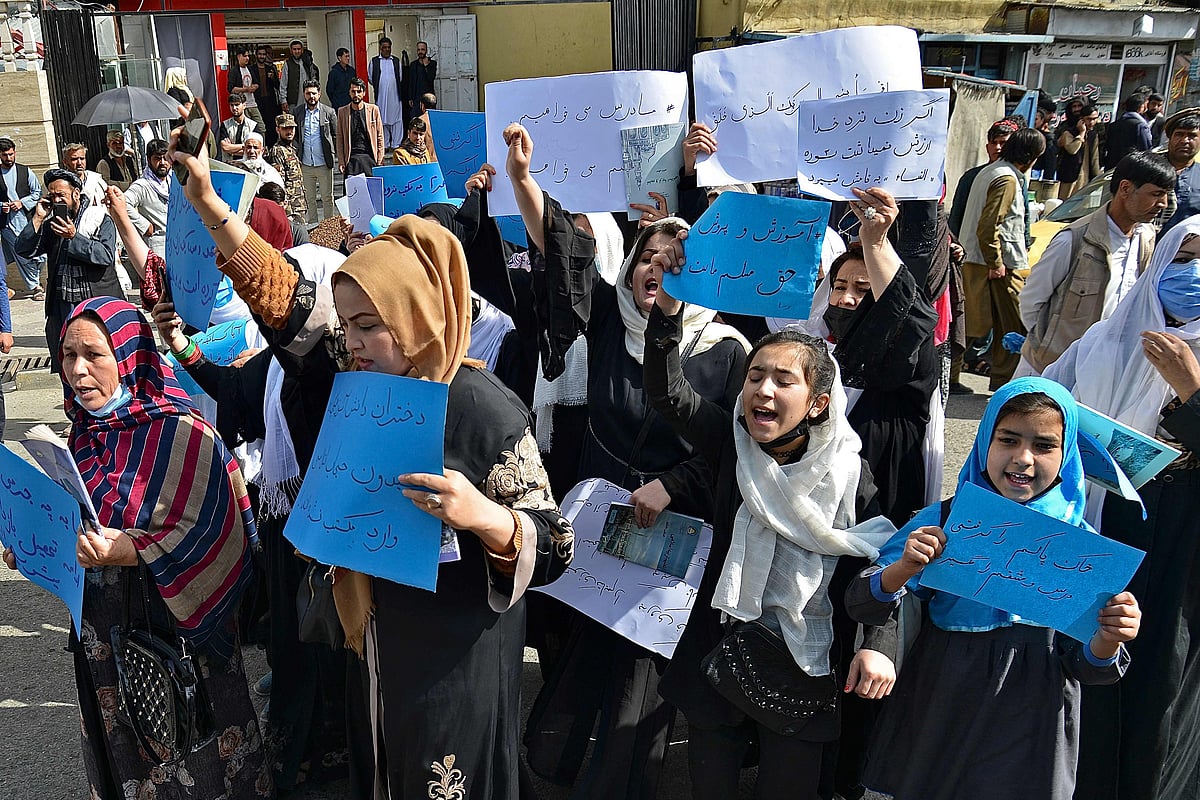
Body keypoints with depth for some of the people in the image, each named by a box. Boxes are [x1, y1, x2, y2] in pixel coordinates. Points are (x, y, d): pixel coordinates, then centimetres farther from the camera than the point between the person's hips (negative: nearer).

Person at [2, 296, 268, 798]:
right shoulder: (85, 433, 5)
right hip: (104, 621, 7)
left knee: (183, 758, 8)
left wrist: (127, 551, -33)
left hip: (171, 621, -7)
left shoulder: (179, 434, -18)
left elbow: (199, 535, -22)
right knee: (124, 746, 21)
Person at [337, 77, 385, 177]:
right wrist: (341, 161, 0)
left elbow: (380, 136, 7)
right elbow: (340, 138, 8)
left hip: (370, 157, 0)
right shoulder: (342, 111, 8)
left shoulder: (373, 109, 6)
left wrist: (380, 160, 1)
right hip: (351, 159, 0)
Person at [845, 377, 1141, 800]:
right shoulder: (941, 521, -10)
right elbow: (861, 607, -12)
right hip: (935, 719, 0)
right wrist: (904, 569, -31)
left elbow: (1082, 666, -4)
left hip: (1028, 733, 0)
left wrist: (1108, 641, -25)